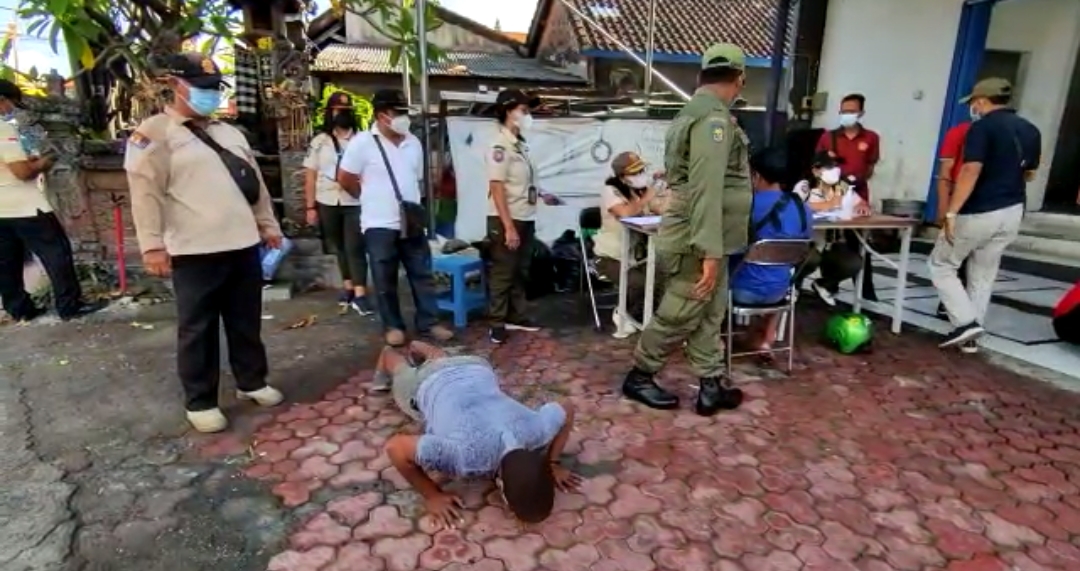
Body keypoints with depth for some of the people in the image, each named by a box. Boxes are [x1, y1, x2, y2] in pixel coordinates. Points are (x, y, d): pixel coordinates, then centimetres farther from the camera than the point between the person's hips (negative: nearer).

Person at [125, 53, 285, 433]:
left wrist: (268, 225, 15)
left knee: (246, 322, 15)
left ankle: (252, 382, 31)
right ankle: (200, 402, 17)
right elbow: (146, 191, -11)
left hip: (243, 245, 6)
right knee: (198, 329, 4)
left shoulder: (229, 133, 17)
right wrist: (153, 244, -18)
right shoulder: (154, 133, -4)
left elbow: (255, 182, 19)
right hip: (194, 252, -6)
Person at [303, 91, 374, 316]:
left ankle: (359, 295, -8)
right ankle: (348, 286, 25)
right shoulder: (319, 141, 7)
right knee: (339, 248, 13)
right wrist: (310, 207, 2)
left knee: (355, 248, -6)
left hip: (355, 202, -3)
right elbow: (310, 176, 6)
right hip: (328, 203, 3)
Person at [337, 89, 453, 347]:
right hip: (380, 225, -4)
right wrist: (370, 198, 7)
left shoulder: (413, 143, 8)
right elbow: (344, 178, -3)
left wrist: (413, 204, 14)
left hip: (412, 223, 5)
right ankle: (393, 326, 20)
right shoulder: (362, 142, -9)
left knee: (423, 275, 8)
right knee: (385, 280, 6)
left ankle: (429, 323, 19)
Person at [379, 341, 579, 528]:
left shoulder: (539, 428, -38)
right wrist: (432, 495, -30)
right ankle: (388, 354, 64)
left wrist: (553, 464, -17)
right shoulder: (466, 455, -47)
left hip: (475, 370, 2)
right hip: (430, 383, -2)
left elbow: (567, 411, -15)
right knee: (404, 373, 36)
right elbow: (395, 447, -38)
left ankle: (418, 349, 65)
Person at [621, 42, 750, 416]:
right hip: (699, 245, -10)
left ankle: (712, 386, 21)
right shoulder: (714, 118, -18)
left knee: (709, 316, 13)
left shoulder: (693, 113, 15)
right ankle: (639, 377, 18)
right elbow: (706, 191, -27)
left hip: (707, 242, 10)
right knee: (677, 317, 2)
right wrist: (709, 252, -28)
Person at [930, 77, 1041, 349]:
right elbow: (1028, 173, 22)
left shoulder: (982, 126, -12)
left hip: (979, 213, -7)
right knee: (984, 276, 14)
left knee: (941, 265, 7)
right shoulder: (1031, 130, 12)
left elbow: (971, 171, -22)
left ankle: (966, 323, -3)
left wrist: (951, 213, -22)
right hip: (1013, 213, 8)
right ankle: (970, 334, 18)